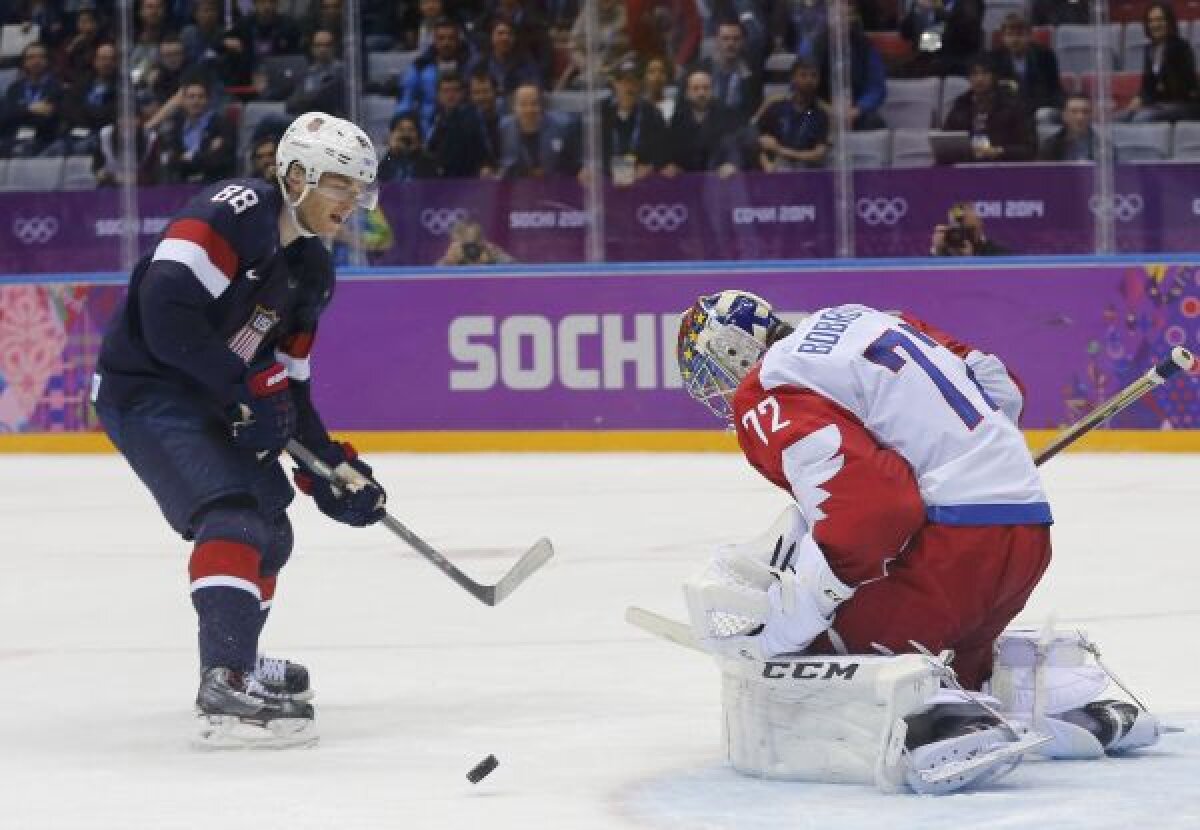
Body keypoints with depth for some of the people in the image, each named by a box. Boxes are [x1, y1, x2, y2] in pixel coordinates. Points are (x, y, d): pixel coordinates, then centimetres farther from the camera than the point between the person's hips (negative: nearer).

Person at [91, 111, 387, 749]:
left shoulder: (311, 268, 10)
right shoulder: (236, 212, -19)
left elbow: (288, 386, 14)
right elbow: (165, 306, -30)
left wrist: (330, 466, 4)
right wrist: (244, 387, -26)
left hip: (209, 401, 10)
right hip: (145, 390, -10)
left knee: (271, 536, 20)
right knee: (233, 518, -25)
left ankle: (236, 659, 41)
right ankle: (226, 690, -33)